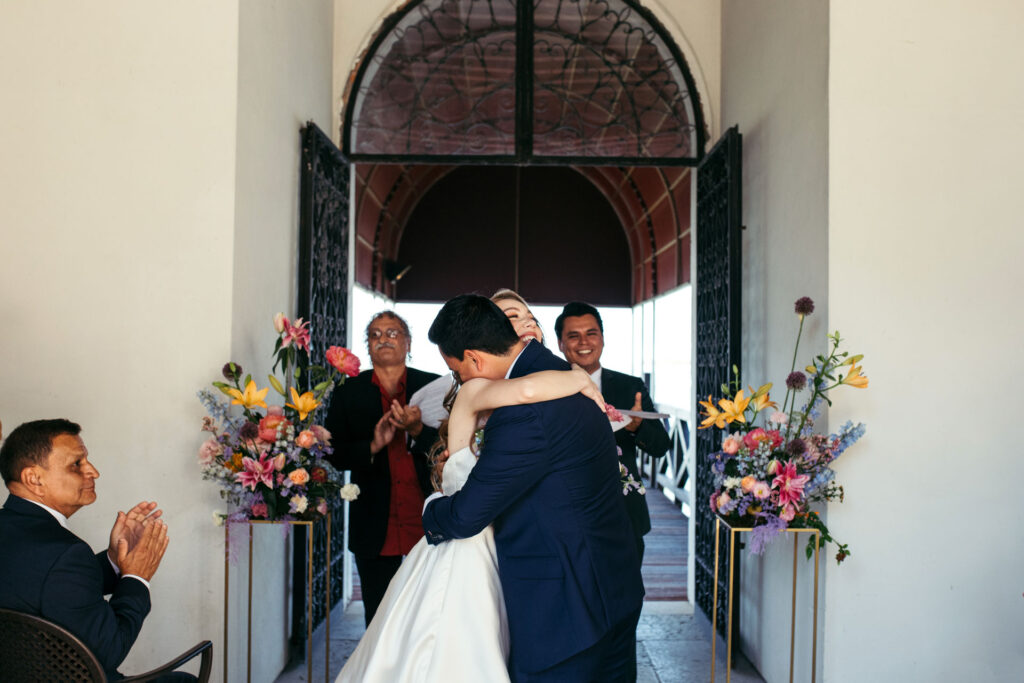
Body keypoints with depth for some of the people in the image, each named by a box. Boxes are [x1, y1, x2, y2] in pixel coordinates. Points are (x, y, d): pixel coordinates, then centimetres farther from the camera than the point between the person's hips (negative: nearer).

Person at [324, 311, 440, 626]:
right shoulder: (348, 393, 6)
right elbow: (333, 454, 0)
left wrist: (417, 430, -21)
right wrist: (372, 446, -17)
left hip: (427, 525, -1)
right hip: (375, 530, 1)